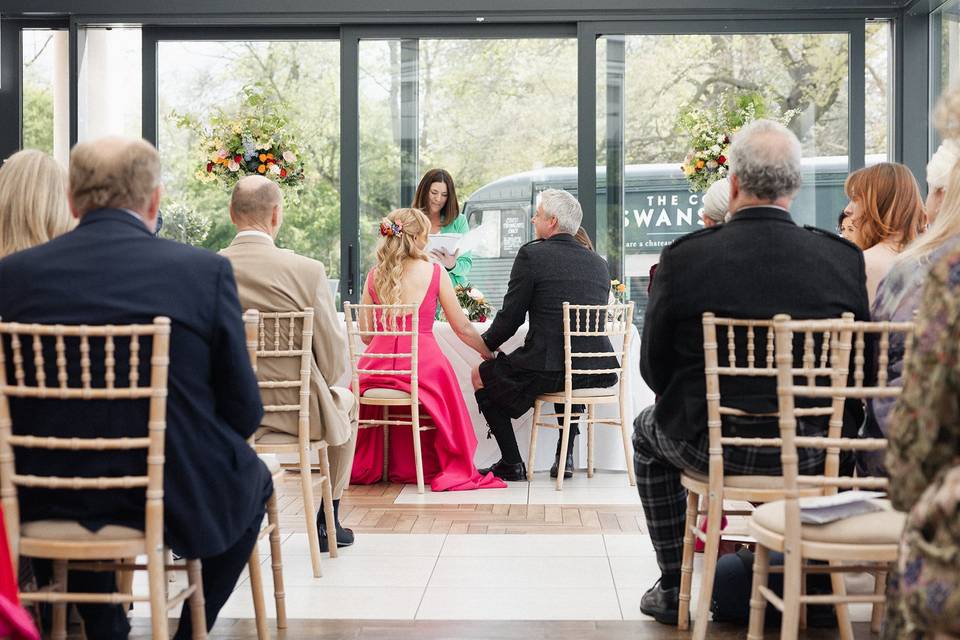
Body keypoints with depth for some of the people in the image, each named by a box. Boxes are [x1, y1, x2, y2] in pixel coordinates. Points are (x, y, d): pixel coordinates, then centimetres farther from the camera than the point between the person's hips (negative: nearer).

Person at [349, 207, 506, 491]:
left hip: (378, 363, 3)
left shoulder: (374, 276, 6)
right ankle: (450, 468, 29)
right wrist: (489, 353, 19)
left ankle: (366, 467, 43)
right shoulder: (434, 272, -1)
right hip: (423, 362, -3)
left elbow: (366, 335, 11)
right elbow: (463, 329, 3)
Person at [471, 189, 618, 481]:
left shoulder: (532, 254, -6)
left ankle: (511, 463, 18)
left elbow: (510, 317, -4)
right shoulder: (598, 262, 11)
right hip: (596, 371, 6)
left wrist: (487, 343, 16)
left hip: (547, 370, -6)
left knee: (481, 375, 18)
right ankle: (566, 454, 32)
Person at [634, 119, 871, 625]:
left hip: (714, 448, -2)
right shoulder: (845, 260, -7)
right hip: (814, 456, 2)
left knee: (649, 429, 32)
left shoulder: (683, 258, -13)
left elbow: (654, 369, -4)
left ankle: (674, 588, 33)